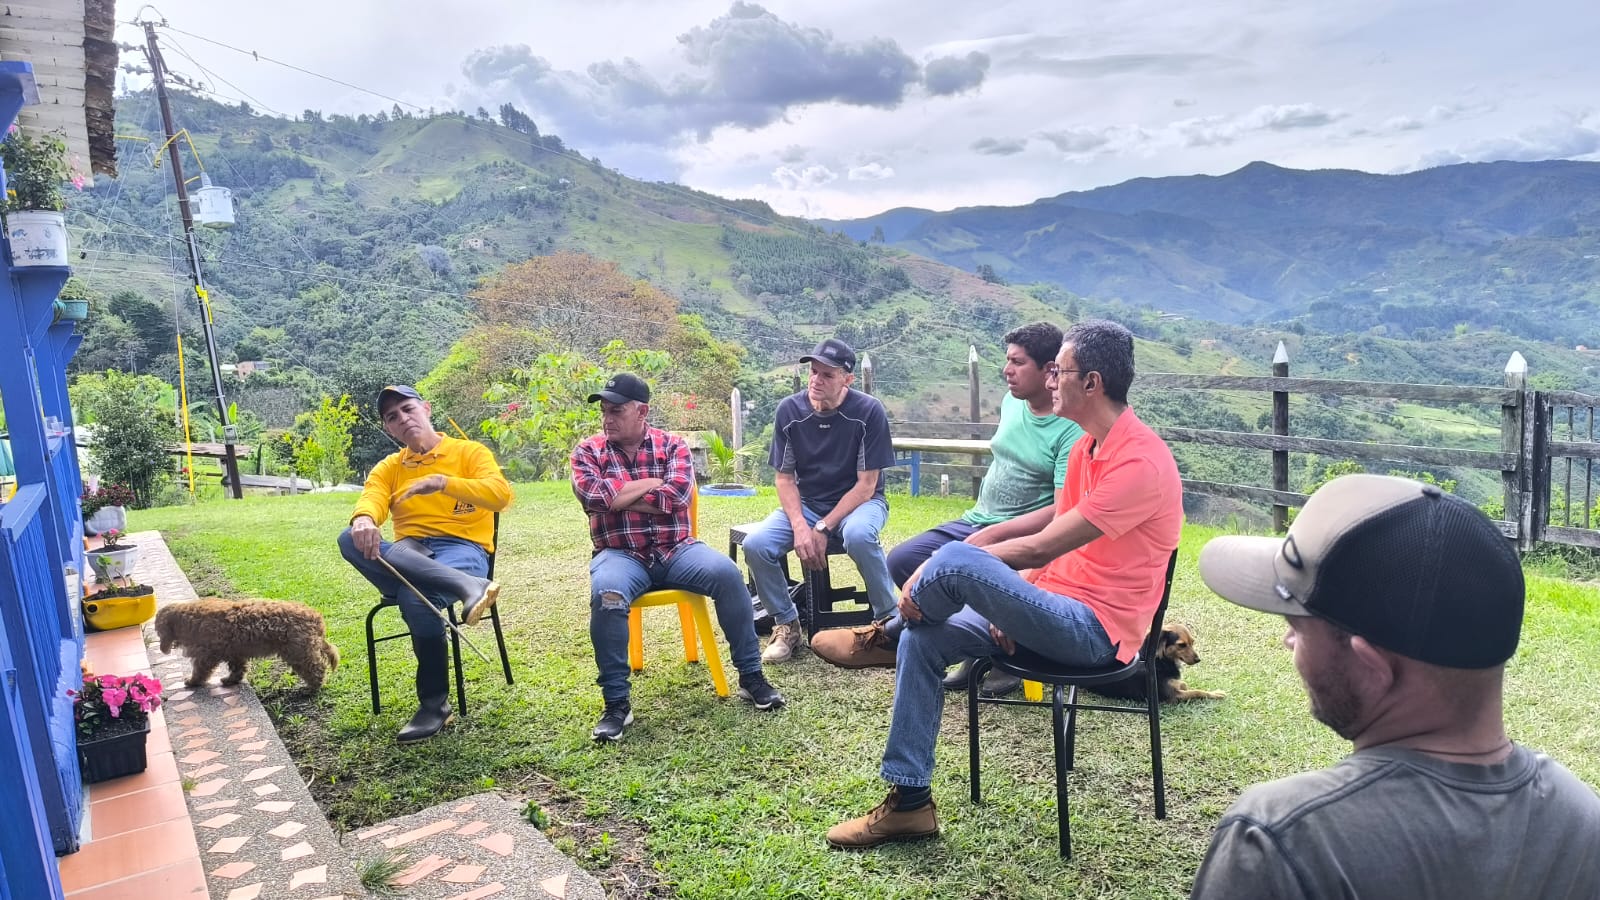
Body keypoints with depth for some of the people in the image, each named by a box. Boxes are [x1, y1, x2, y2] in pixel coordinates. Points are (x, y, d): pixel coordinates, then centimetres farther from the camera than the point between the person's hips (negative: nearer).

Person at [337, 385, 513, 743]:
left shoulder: (469, 452, 9)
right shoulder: (387, 467, 20)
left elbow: (501, 494, -9)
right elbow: (371, 499, -3)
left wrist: (444, 482, -23)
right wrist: (364, 520, -29)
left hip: (462, 549, -4)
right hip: (407, 555, 4)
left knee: (417, 598, -38)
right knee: (351, 539, -30)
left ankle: (435, 703, -18)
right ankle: (467, 587, -45)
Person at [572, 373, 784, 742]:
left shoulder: (672, 445, 5)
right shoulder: (588, 451, 6)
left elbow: (676, 495, -12)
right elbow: (593, 495, -14)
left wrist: (617, 496, -10)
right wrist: (651, 483, -9)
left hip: (675, 549, 1)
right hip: (620, 554, -1)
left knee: (727, 573, -25)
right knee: (606, 594, -34)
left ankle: (751, 676, -9)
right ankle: (616, 703, -20)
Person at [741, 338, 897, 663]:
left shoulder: (869, 411, -15)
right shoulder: (789, 410, -7)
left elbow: (866, 484, -14)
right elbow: (785, 478, -2)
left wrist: (823, 529, -20)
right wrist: (800, 526, -19)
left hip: (859, 502, -3)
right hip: (806, 504, 3)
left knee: (858, 536, -38)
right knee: (756, 544, -22)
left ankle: (889, 619, -14)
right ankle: (787, 624, 2)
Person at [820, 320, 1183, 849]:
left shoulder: (1140, 462, -19)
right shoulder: (1085, 447, 11)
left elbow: (1042, 548, -23)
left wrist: (955, 566, -17)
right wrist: (1006, 599, -2)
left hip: (1095, 628, -9)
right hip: (1058, 607, 9)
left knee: (955, 559, -28)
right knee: (922, 641, -4)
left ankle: (884, 638, 4)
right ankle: (909, 801, 4)